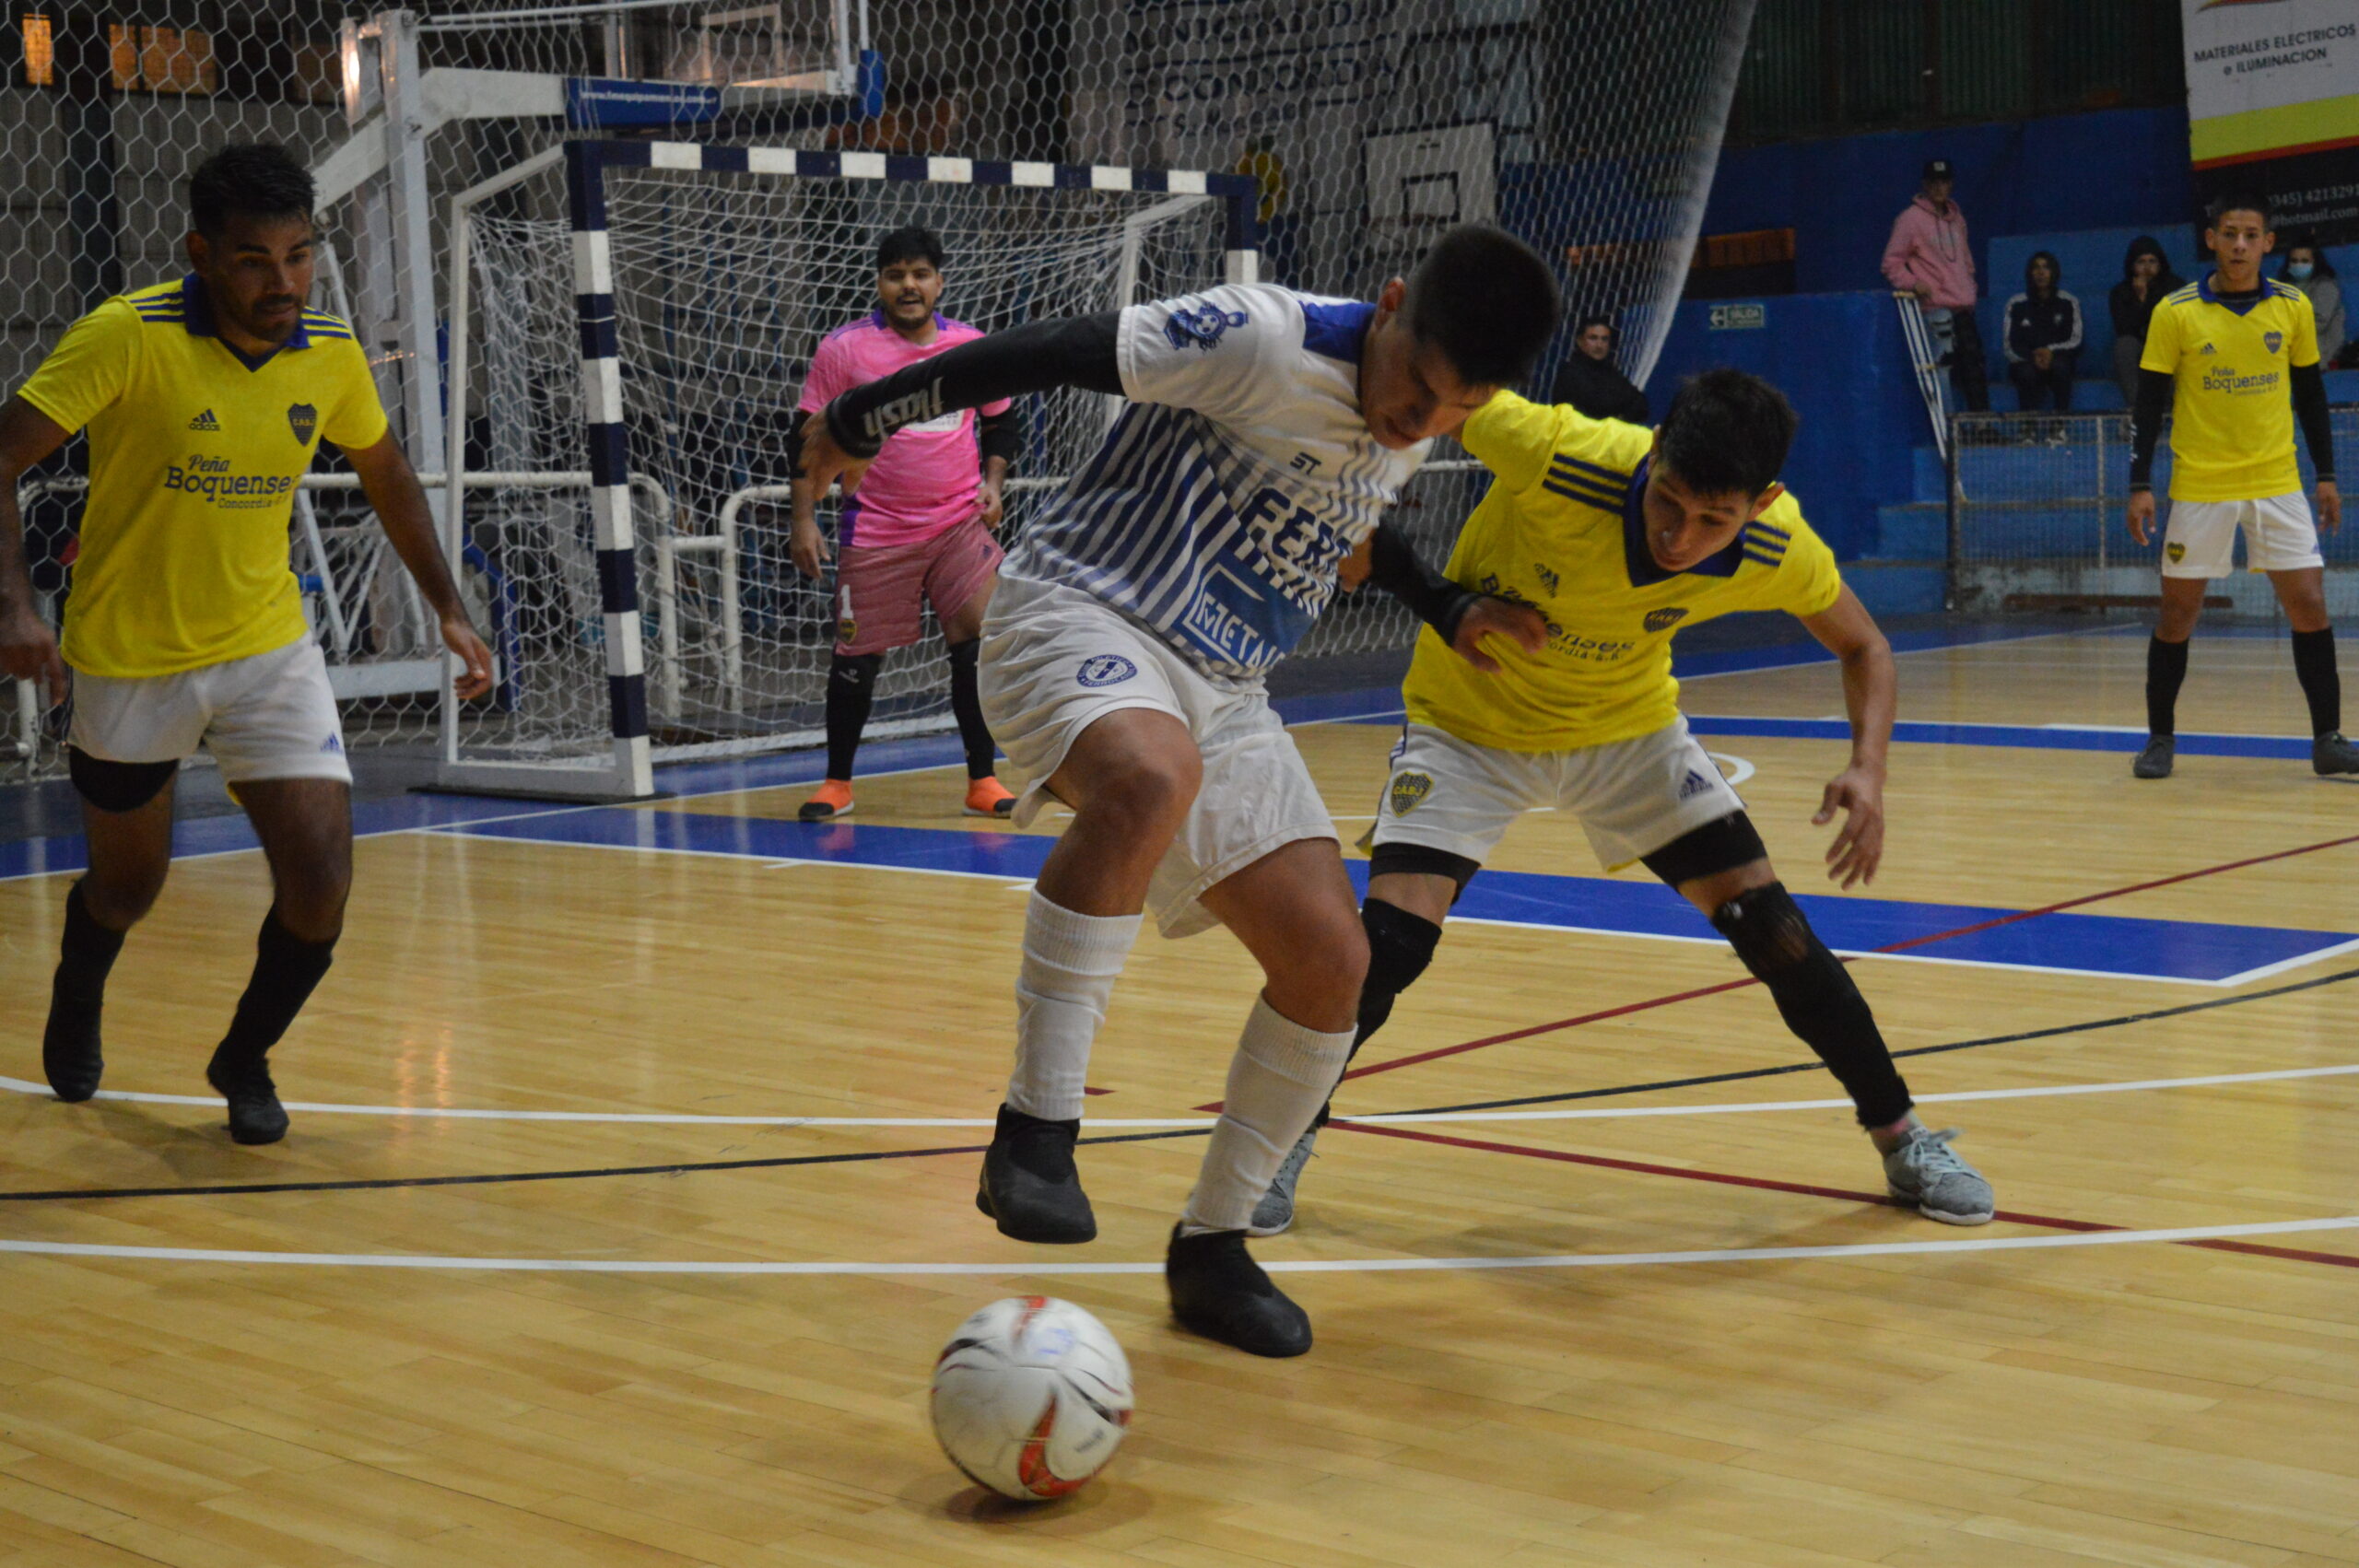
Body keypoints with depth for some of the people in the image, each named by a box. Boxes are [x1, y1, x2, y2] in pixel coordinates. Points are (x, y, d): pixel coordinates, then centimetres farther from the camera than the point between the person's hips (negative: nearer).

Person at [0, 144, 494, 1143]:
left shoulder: (332, 355, -7)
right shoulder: (128, 337, -20)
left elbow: (386, 475, 12)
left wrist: (447, 608, 10)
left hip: (270, 649, 3)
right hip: (129, 659, -2)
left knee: (322, 881, -11)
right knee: (129, 886, 16)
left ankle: (244, 1062, 17)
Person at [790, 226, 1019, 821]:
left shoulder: (973, 346, 5)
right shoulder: (843, 349, -3)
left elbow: (1003, 423, 18)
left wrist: (993, 481, 2)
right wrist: (803, 520, -5)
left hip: (961, 525, 2)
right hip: (875, 532, -2)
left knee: (977, 647, -6)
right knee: (857, 656, 4)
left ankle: (982, 780, 5)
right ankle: (837, 783, 19)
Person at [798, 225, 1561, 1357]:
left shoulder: (1410, 436, 7)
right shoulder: (1262, 341, -18)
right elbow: (1048, 354, -14)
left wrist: (1444, 613, 41)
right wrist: (861, 420, -8)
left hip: (1221, 692, 8)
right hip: (1077, 617, -8)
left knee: (1330, 961, -3)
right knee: (1151, 777, -42)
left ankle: (1212, 1245, 12)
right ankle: (1034, 1133, -37)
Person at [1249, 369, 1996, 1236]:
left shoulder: (1779, 548, -25)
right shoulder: (1558, 456, -36)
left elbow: (1863, 648, -6)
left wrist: (1868, 767, -23)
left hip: (1629, 730, 2)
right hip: (1470, 721, -2)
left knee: (1774, 931, -4)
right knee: (1389, 942, -17)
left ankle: (1903, 1139, 17)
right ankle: (1290, 1133, 9)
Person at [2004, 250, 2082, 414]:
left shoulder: (2068, 302, 4)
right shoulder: (2017, 305, 3)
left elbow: (2075, 341, -2)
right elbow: (2010, 348, -2)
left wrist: (2051, 351, -22)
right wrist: (2033, 357, -22)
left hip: (2058, 359, 0)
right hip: (2025, 362, 0)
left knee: (2060, 365, -35)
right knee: (2027, 373, -36)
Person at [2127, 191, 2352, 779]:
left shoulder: (2293, 307, 1)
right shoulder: (2176, 312, -7)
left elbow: (2311, 394, 10)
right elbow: (2149, 404, -3)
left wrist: (2326, 475, 8)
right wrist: (2140, 485, -9)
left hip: (2277, 483, 2)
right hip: (2199, 485, -2)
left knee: (2309, 607, -3)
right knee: (2177, 613, 3)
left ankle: (2327, 738, 7)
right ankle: (2160, 738, 16)